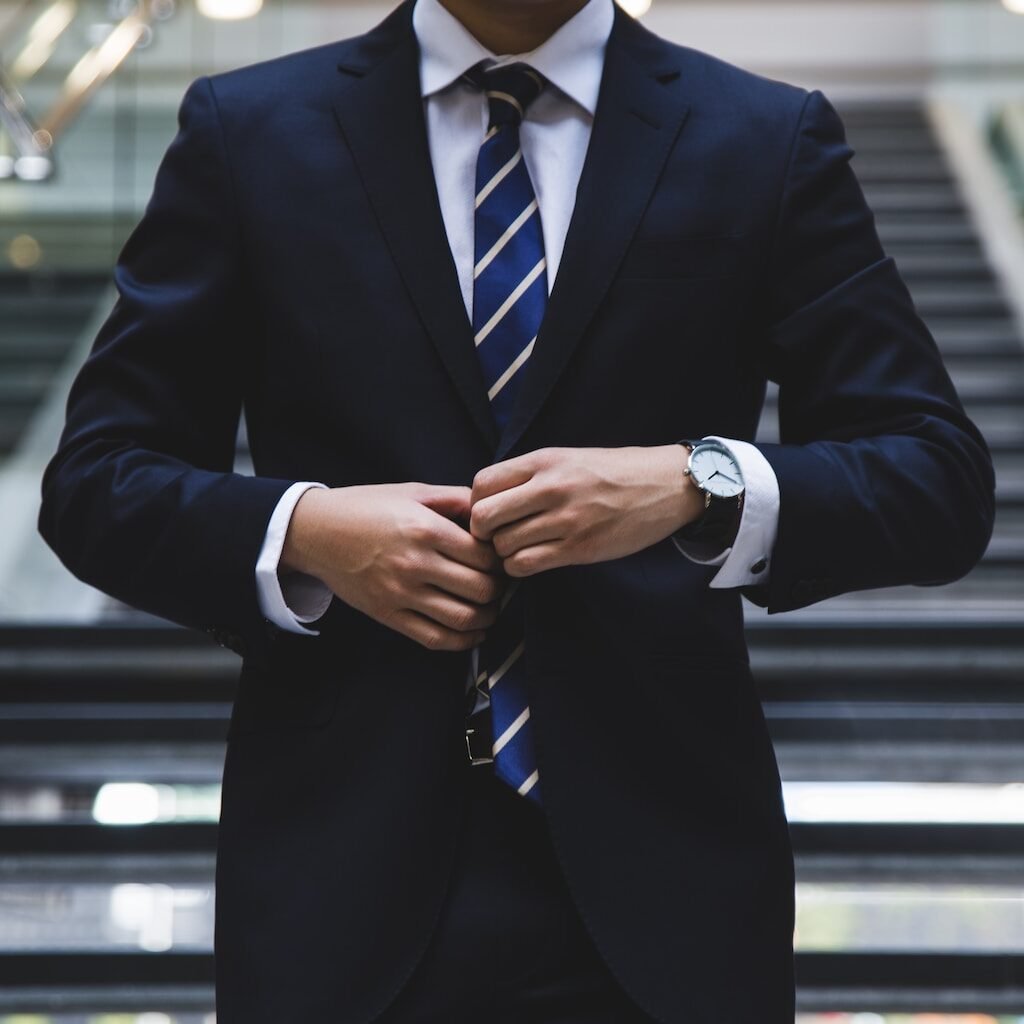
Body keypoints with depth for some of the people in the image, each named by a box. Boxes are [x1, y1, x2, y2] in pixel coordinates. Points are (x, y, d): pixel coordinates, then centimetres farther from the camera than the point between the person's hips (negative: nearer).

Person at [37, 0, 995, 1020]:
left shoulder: (773, 143, 3)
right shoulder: (247, 131, 4)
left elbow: (942, 479, -1)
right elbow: (97, 481, 4)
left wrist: (699, 485, -19)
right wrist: (300, 532, -15)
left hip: (658, 884, 0)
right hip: (347, 876, 0)